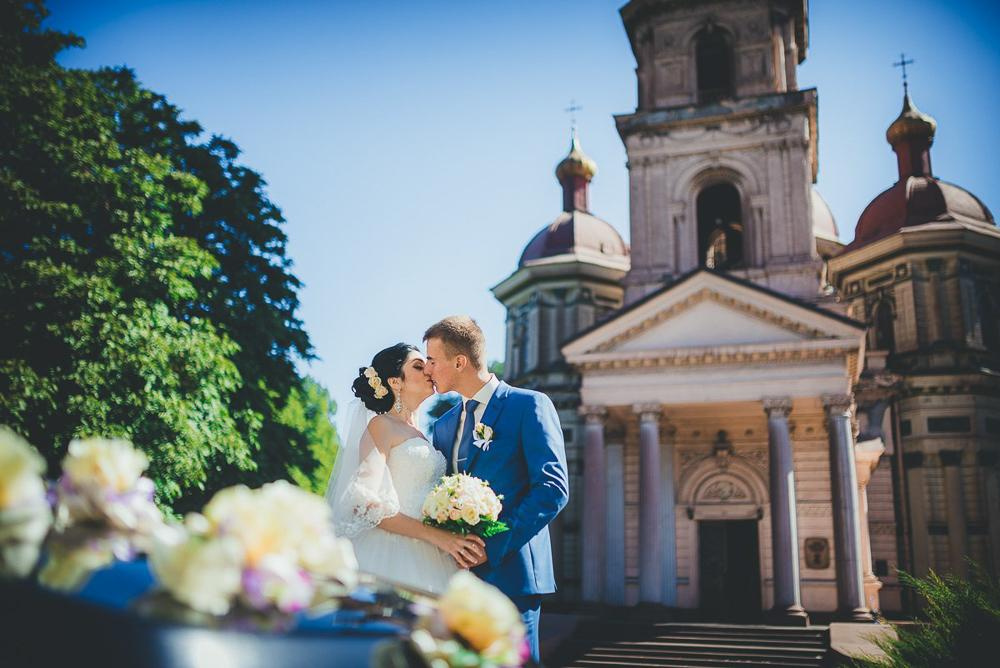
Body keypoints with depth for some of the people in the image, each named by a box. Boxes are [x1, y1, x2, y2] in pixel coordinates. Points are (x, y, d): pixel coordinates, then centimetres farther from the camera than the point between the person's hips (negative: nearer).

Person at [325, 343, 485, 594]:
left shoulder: (420, 434, 18)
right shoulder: (380, 425, -3)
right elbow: (366, 503, -14)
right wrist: (437, 536, -18)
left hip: (428, 559, 6)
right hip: (393, 558, -6)